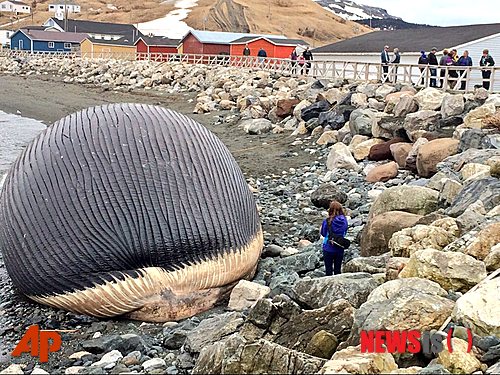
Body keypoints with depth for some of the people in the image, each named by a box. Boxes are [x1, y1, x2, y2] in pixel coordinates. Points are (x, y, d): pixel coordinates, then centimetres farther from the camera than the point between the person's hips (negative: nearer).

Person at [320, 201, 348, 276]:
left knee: (328, 270, 8)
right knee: (337, 270, 16)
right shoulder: (344, 221, -7)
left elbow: (323, 233, -4)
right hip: (340, 249, 3)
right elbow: (345, 233, 7)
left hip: (328, 248, -3)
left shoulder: (327, 221, -17)